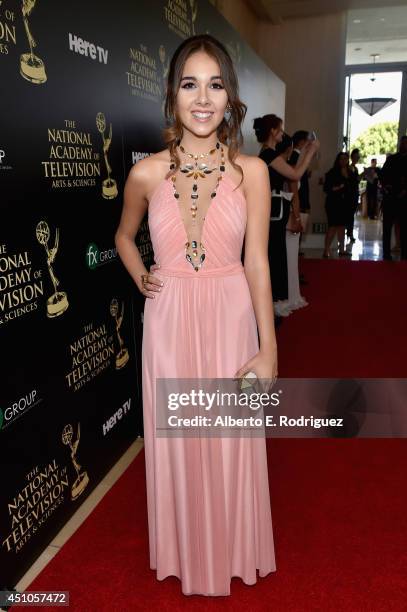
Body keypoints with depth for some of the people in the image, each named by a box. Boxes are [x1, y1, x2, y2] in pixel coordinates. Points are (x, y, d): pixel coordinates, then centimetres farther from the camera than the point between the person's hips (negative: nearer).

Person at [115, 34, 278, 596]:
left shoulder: (251, 171, -3)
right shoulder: (147, 174, -1)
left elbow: (257, 262, -5)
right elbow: (124, 235, 18)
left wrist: (268, 349, -7)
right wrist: (140, 278, 1)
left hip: (231, 321, 0)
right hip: (169, 323, 1)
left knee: (230, 443, 12)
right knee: (175, 442, 14)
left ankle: (231, 551, 41)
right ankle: (185, 553, 41)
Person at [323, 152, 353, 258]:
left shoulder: (349, 173, 13)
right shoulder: (332, 172, -5)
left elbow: (351, 187, 16)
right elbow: (326, 188, -10)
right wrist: (336, 188, -21)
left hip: (345, 203, 6)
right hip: (333, 203, -6)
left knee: (342, 226, 10)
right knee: (333, 226, -12)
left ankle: (342, 250, 16)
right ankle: (326, 251, -9)